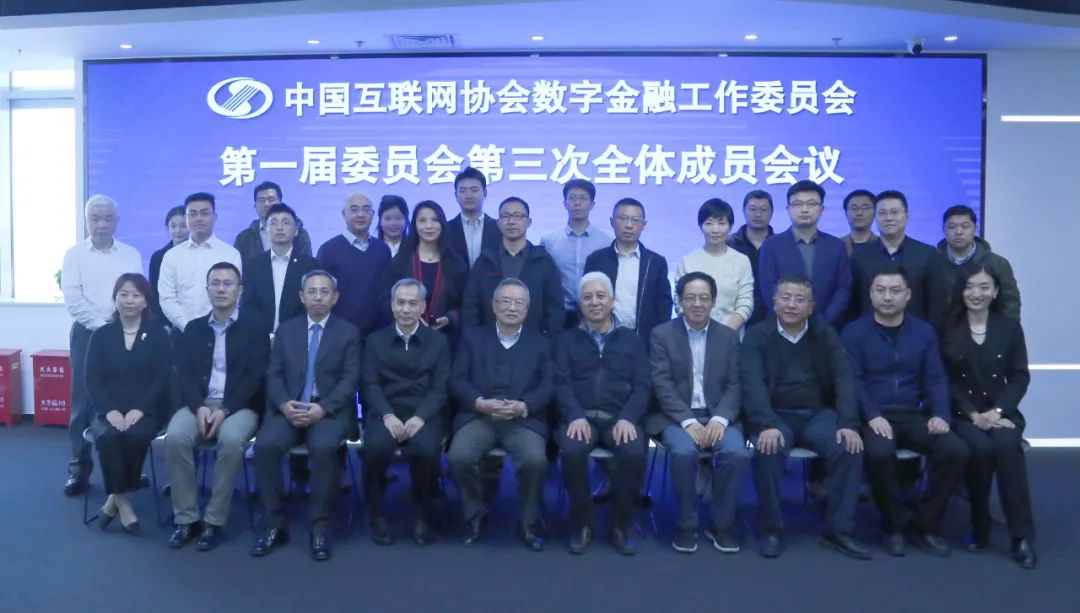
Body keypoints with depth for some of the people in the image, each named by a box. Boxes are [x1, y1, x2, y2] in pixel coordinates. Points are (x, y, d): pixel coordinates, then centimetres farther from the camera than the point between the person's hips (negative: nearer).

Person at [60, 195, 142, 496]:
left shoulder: (131, 254, 9)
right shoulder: (75, 255, 3)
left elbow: (139, 293, 3)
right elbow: (73, 298, -5)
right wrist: (101, 324, -13)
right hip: (88, 333, -1)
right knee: (83, 400, 0)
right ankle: (79, 467, 9)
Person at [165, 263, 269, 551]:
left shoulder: (255, 327, 3)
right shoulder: (194, 328, 14)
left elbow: (255, 376, -6)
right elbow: (185, 374, 5)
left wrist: (225, 410, -17)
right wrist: (199, 407, -14)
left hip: (239, 406, -3)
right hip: (200, 403, 3)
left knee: (231, 439, -34)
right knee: (175, 436, -27)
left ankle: (214, 520, -20)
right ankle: (186, 518, -15)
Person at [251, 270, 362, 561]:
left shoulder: (349, 332, 7)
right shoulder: (285, 330, 15)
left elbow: (350, 380, -2)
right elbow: (274, 374, 8)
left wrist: (322, 409, -18)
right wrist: (284, 404, -13)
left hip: (330, 410, -3)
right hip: (289, 408, 3)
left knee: (324, 447, -34)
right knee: (265, 445, -26)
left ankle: (320, 527, -18)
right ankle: (275, 524, -11)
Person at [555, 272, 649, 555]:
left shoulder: (632, 340, 16)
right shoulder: (567, 339, 16)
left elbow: (641, 386, 6)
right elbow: (561, 383, 3)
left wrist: (628, 418, -13)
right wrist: (576, 416, -16)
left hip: (619, 419, 0)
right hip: (580, 417, 0)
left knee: (635, 452, -30)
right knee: (572, 450, -32)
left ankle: (622, 522, -7)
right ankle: (582, 521, -9)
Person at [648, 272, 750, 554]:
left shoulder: (729, 336, 10)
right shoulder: (662, 334, 2)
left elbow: (735, 385, 3)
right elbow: (662, 385, -6)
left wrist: (720, 419, -15)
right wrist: (688, 421, -19)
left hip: (717, 416, 2)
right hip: (676, 416, -2)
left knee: (737, 453, -27)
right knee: (684, 452, -32)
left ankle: (721, 523, -4)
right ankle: (687, 525, -10)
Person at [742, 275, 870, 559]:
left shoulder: (825, 334, 8)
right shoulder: (757, 336, 0)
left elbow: (843, 379, -2)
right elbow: (752, 384, -14)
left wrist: (848, 424, -18)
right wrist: (766, 425, -30)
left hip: (818, 414, 3)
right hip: (776, 415, -2)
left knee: (850, 449, -25)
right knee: (767, 451, -32)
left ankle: (838, 529, -9)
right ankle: (772, 530, -14)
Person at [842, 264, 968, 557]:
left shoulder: (924, 331, 13)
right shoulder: (854, 332, 1)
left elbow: (936, 379, 8)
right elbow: (853, 381, -7)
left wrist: (940, 414, -10)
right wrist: (872, 416, -22)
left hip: (913, 415, 4)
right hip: (873, 417, -3)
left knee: (956, 450, -22)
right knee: (880, 452, -35)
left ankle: (925, 524, -2)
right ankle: (893, 525, -8)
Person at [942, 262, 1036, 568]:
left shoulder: (1010, 327, 7)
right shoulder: (948, 329, 0)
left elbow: (1020, 377, 3)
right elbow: (946, 381, -1)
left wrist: (997, 411, -12)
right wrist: (974, 414, -12)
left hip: (1001, 411, 1)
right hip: (963, 412, -1)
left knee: (1007, 444, -31)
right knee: (980, 447, -32)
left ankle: (1022, 536, -23)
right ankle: (980, 527, -11)